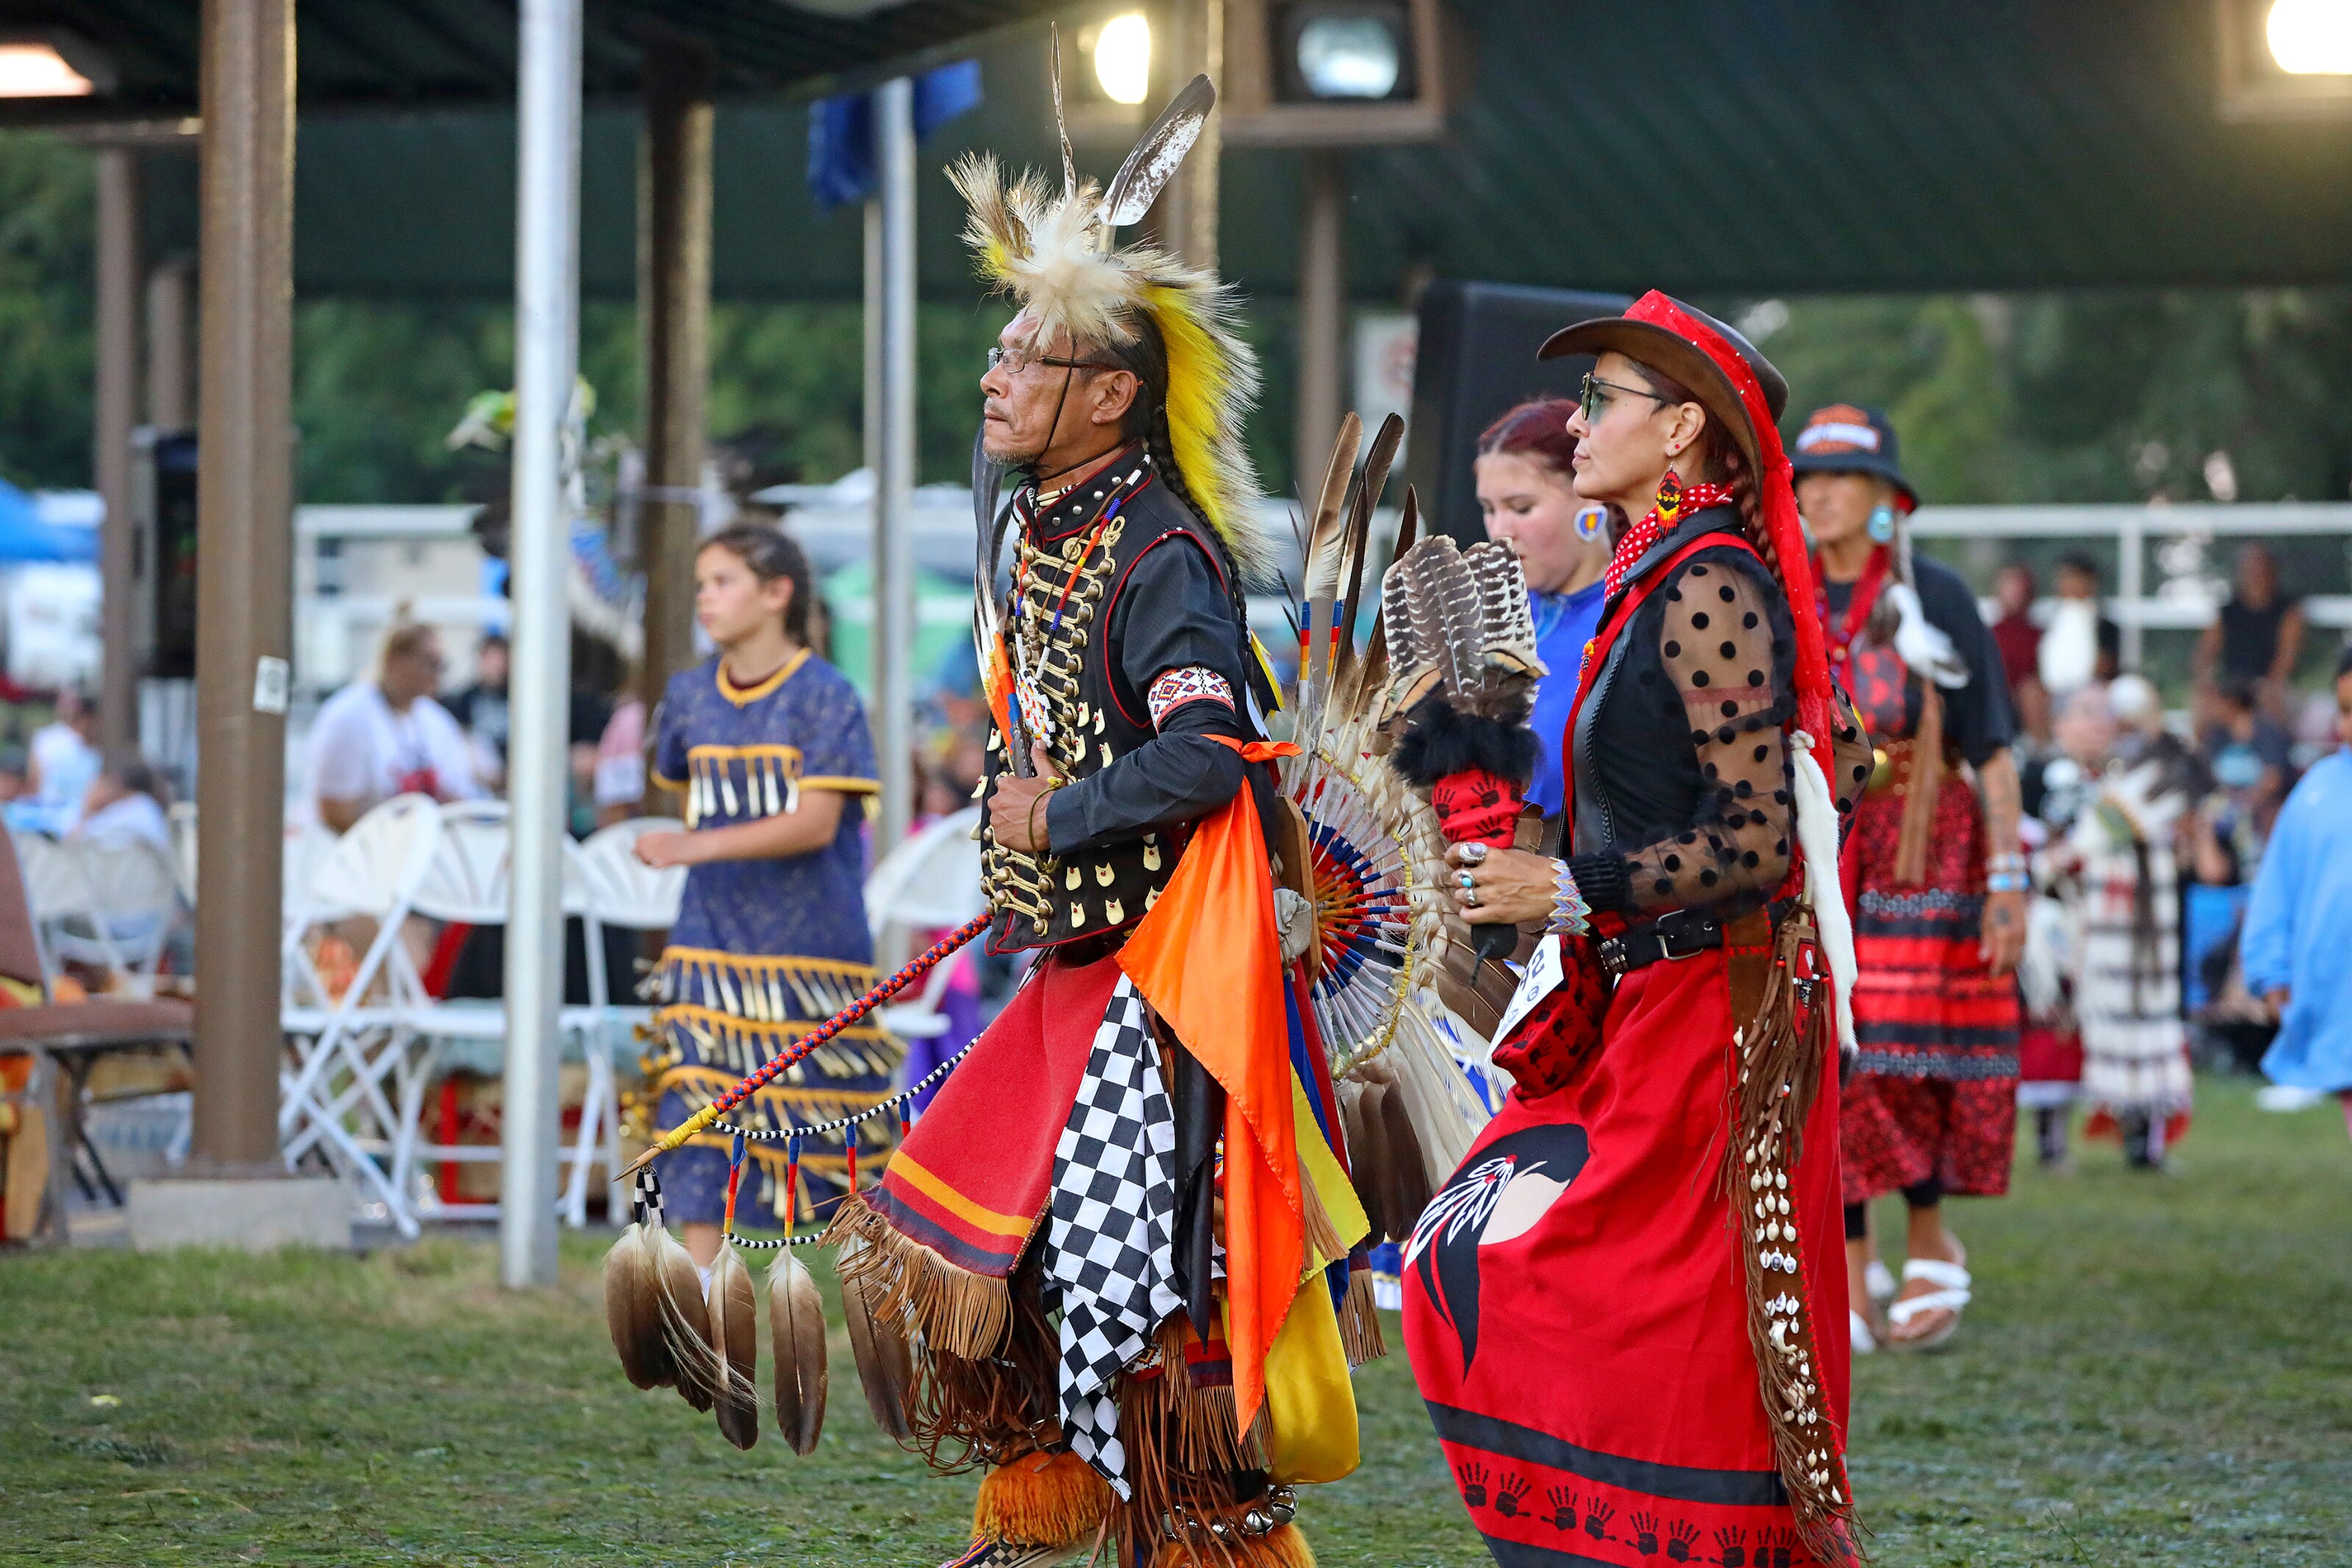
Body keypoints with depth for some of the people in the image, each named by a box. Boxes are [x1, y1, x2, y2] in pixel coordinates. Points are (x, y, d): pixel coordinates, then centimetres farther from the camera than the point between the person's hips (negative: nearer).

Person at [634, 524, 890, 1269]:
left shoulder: (826, 697, -9)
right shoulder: (688, 696, 8)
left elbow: (816, 822, -18)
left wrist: (699, 846, -27)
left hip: (813, 948, -4)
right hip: (711, 945, 4)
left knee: (833, 1130, 2)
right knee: (693, 1117, -5)